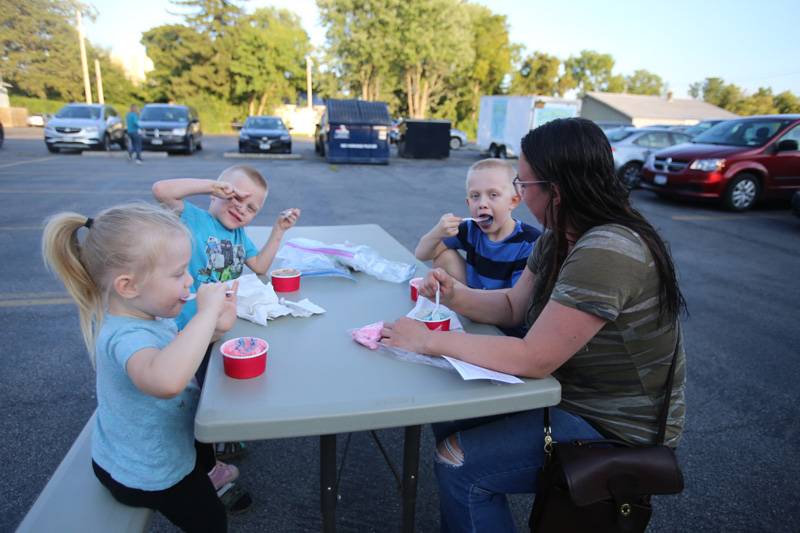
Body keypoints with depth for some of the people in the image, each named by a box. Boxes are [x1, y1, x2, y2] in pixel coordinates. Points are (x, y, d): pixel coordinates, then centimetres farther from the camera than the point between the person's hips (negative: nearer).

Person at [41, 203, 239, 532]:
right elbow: (166, 380, -64)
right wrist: (206, 312, -52)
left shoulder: (145, 313, -12)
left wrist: (213, 329, -12)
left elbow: (174, 351, 7)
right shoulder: (126, 335, -40)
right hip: (146, 475, -8)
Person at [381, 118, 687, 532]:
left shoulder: (607, 253, -30)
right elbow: (512, 305, 8)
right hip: (569, 394, 9)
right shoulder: (558, 239, 0)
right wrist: (455, 296, -11)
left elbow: (534, 359, -30)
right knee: (451, 414, 10)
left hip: (614, 431, -9)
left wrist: (430, 341, -24)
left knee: (458, 464, -12)